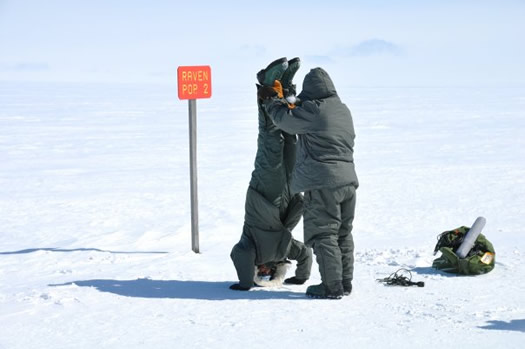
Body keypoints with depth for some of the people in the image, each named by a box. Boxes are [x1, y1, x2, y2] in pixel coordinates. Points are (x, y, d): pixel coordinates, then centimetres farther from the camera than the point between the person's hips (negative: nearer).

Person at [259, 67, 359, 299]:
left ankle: (332, 286, -3)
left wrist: (271, 99, 16)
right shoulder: (343, 110, 14)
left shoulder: (313, 110, -13)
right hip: (348, 180, 8)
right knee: (343, 234, 15)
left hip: (323, 184, -8)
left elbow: (285, 119, -3)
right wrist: (281, 99, 25)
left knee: (323, 235, -2)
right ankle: (345, 282, 21)